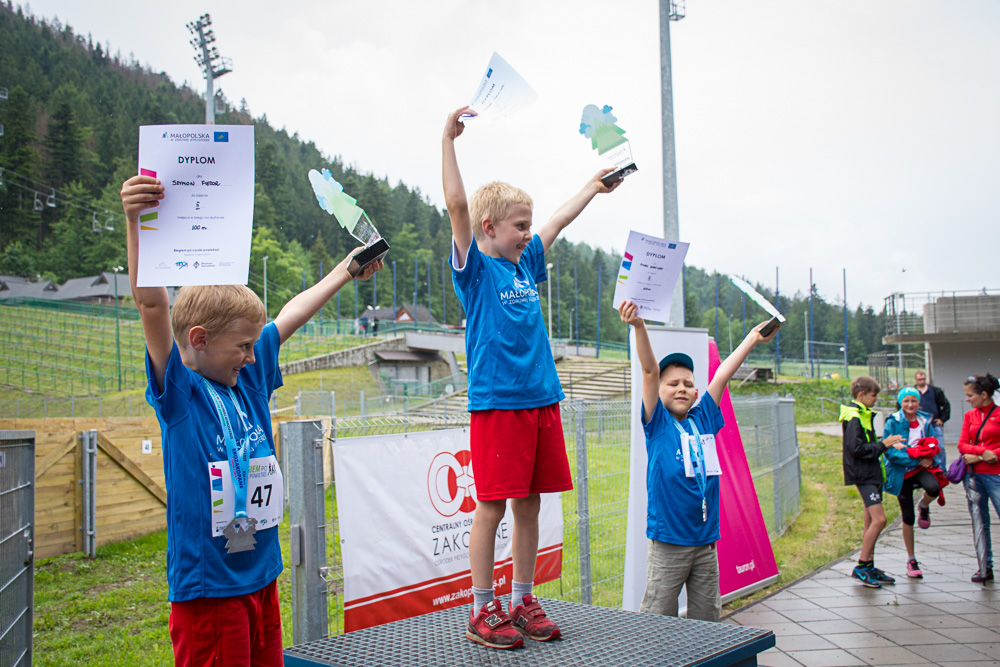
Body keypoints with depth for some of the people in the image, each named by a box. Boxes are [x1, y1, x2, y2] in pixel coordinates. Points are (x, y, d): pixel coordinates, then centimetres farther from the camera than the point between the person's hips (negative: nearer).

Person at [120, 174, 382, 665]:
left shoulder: (250, 376, 7)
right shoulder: (177, 390, -11)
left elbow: (291, 315, 17)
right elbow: (152, 304, -24)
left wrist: (343, 272, 28)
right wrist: (136, 220, -34)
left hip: (262, 574, 7)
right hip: (206, 584, -7)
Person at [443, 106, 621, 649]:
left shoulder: (526, 262, 14)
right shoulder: (474, 266, -4)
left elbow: (559, 221, 26)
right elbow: (457, 206, -16)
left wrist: (593, 186, 38)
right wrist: (448, 141, -21)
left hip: (542, 399, 7)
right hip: (496, 401, -7)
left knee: (529, 505, 11)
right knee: (492, 505, -1)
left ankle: (523, 602, 22)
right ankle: (483, 611, 11)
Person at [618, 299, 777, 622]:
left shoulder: (704, 419, 8)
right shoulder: (657, 423, -2)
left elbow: (722, 375, 13)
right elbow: (650, 371, -14)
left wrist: (753, 338, 18)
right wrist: (639, 326, -24)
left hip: (706, 541, 5)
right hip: (667, 543, -5)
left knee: (707, 619, 12)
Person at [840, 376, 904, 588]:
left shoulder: (864, 415, 16)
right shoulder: (853, 418, -15)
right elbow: (857, 448, -22)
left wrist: (889, 444, 4)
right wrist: (883, 445, -15)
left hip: (872, 473, 10)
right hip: (863, 475, -10)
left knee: (871, 521, 11)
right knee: (879, 519, -14)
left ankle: (869, 567, 18)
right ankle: (861, 567, -6)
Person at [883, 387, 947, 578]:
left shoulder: (925, 422, 2)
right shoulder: (892, 423, -10)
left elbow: (936, 446, 7)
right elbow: (890, 452, -15)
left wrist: (931, 459, -16)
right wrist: (916, 460, -21)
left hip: (922, 467, 2)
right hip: (901, 471, -2)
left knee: (933, 488, -33)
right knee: (908, 517, 3)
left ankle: (923, 507, 5)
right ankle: (911, 560, 19)